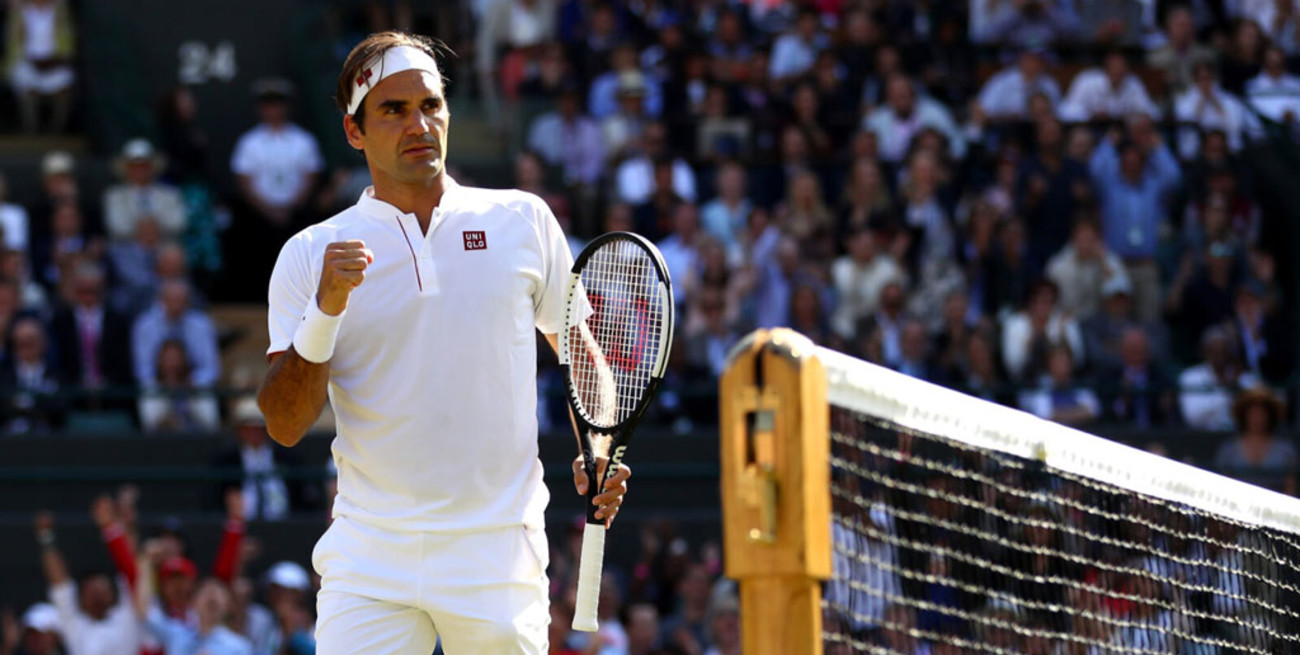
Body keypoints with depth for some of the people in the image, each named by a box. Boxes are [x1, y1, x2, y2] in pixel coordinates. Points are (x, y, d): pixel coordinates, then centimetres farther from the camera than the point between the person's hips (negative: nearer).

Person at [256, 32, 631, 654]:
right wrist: (325, 311, -16)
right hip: (368, 559, -1)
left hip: (498, 556, 1)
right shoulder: (311, 255, 4)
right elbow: (284, 425, -2)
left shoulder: (523, 221, 7)